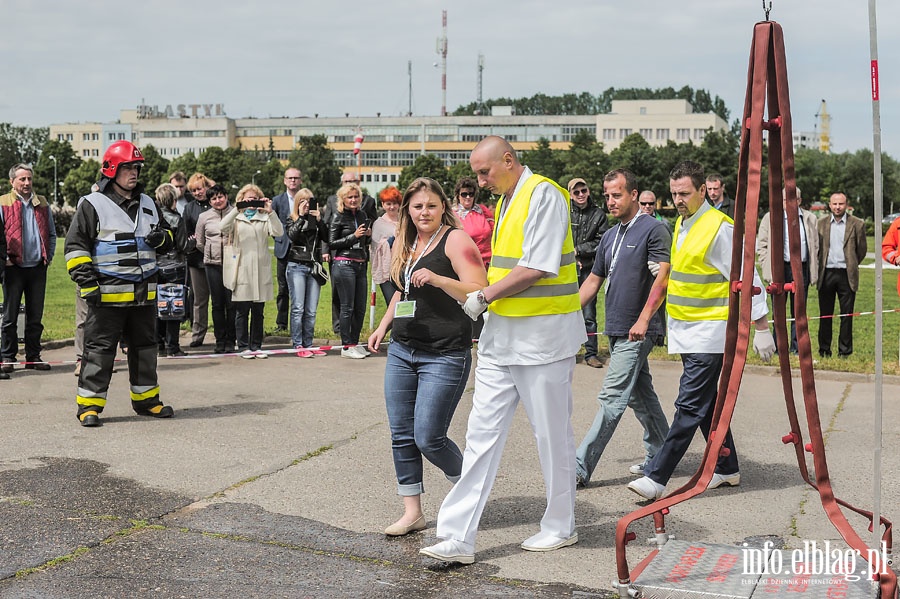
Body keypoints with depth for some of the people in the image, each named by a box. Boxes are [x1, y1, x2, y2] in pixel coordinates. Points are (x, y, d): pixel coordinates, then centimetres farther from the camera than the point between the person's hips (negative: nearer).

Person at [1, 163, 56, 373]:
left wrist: (48, 257, 10)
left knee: (35, 316, 8)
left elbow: (51, 233, 19)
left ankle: (33, 357, 15)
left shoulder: (42, 204, 13)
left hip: (38, 267, 4)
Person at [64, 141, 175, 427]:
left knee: (145, 345, 14)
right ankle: (89, 404, 3)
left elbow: (167, 236, 24)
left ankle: (146, 399, 26)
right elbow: (75, 246, -7)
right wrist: (87, 283, -15)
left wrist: (161, 238, -1)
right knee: (99, 347, -4)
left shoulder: (147, 204, 14)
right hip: (108, 293, -6)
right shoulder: (92, 205, -5)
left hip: (144, 293, 6)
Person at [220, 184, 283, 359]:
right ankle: (243, 346, 7)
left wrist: (270, 212, -15)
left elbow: (279, 232, -5)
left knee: (258, 311, 6)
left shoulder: (264, 218, 13)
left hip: (261, 270, 2)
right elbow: (223, 228, -11)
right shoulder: (236, 218, 9)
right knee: (242, 311, 0)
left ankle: (256, 346, 13)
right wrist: (236, 210, -20)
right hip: (241, 270, -2)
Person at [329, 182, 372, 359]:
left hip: (360, 264, 6)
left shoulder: (362, 215, 13)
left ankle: (355, 343, 19)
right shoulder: (338, 217, -4)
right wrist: (353, 236, -14)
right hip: (344, 263, -6)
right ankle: (346, 346, 1)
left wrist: (368, 235, 3)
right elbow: (332, 243, -7)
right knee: (347, 307, -4)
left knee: (360, 307, 7)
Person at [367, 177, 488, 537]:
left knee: (428, 438, -7)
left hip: (444, 355, -8)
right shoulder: (405, 244, 14)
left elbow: (480, 293, -18)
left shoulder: (455, 240, -9)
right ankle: (412, 512, 16)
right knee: (402, 435, 6)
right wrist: (383, 326, 22)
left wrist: (438, 279, -29)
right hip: (402, 351, 8)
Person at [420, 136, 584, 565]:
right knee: (482, 432, 2)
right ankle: (459, 537, 2)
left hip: (543, 335, -8)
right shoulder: (506, 200, 16)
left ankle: (561, 526, 23)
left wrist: (485, 296, -11)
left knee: (552, 433, 5)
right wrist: (489, 296, 8)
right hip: (501, 334, 8)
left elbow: (537, 268, -19)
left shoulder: (543, 195, -13)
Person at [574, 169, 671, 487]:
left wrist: (643, 319, -22)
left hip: (637, 332, -9)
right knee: (640, 395, 14)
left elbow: (662, 278, -15)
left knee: (612, 398, -9)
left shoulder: (653, 229, -7)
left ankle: (581, 466, -11)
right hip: (616, 329, 9)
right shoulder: (610, 237, 17)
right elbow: (593, 281, 21)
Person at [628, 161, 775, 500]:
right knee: (707, 403, 15)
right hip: (685, 330, 9)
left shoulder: (720, 227, -15)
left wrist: (761, 329, -12)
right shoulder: (681, 223, 12)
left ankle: (656, 477, -13)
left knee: (690, 405, -10)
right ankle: (726, 469, 27)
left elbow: (747, 280, -13)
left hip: (710, 330, -9)